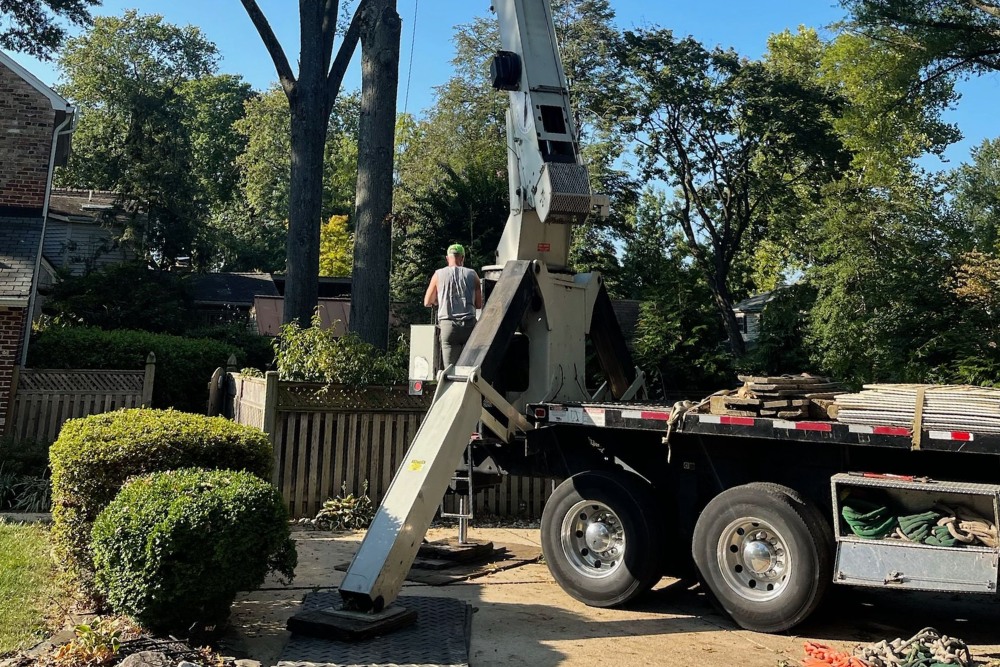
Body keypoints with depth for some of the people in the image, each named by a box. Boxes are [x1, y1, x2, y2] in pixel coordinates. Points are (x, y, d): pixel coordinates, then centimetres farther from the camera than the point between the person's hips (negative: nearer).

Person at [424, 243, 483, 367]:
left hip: (448, 325, -1)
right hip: (469, 325, 1)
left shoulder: (439, 274, 7)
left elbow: (427, 302, 13)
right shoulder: (472, 275, 9)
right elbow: (479, 304, 10)